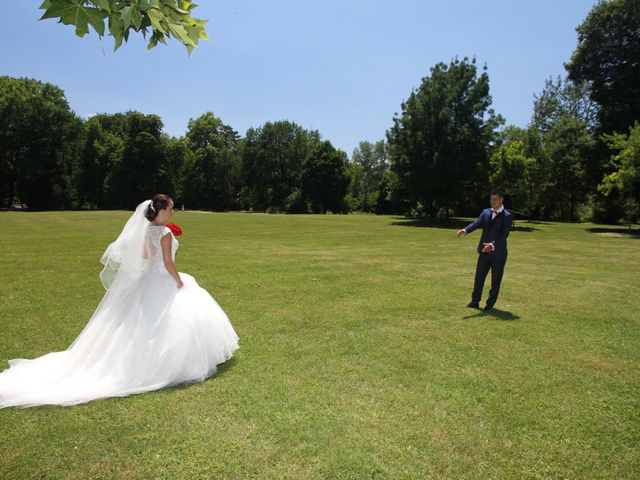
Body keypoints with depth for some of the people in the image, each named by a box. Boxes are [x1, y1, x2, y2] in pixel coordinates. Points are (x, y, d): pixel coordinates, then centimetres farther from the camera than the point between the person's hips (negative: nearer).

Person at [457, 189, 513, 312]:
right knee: (479, 277, 9)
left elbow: (504, 234, -20)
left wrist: (492, 244, -36)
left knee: (496, 280, 7)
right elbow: (476, 223, -8)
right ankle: (475, 301, 20)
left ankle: (490, 304, 20)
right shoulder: (485, 212, 7)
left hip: (498, 253, -4)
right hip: (484, 251, 4)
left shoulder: (507, 216, -8)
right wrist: (465, 230, -29)